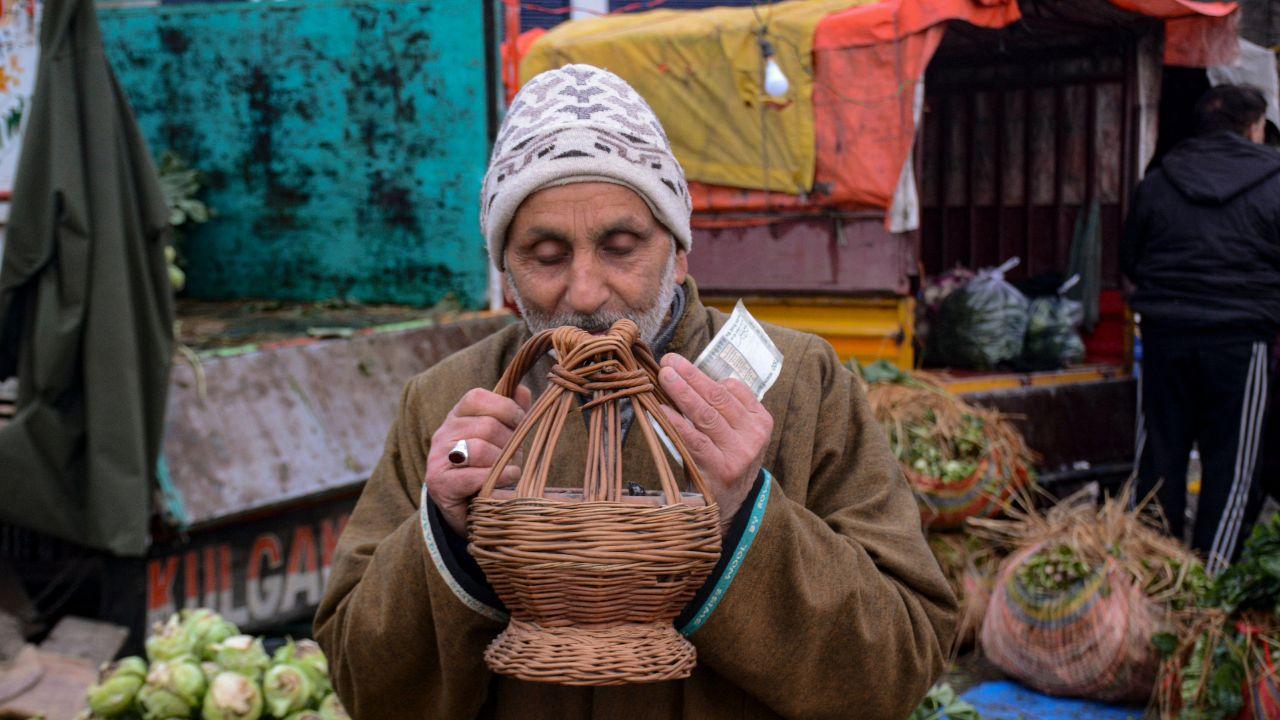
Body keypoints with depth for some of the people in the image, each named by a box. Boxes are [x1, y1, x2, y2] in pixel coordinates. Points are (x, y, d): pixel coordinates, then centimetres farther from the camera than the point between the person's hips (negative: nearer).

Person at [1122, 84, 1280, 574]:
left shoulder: (1156, 183, 7)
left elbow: (1129, 263, 14)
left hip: (1164, 332, 3)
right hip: (1240, 338, -3)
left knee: (1161, 448, 11)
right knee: (1232, 459, 4)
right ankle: (1211, 569, 4)